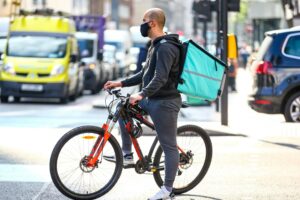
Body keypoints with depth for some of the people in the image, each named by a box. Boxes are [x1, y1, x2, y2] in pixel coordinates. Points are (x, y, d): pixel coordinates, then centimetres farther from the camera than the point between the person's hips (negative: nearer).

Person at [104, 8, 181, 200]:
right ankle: (127, 154, 16)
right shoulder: (155, 46, 15)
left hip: (165, 102, -10)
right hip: (152, 99, 10)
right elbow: (145, 74, 21)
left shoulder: (166, 48, -18)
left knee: (169, 146, -3)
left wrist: (142, 94, -41)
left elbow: (160, 78, -30)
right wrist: (120, 83, 15)